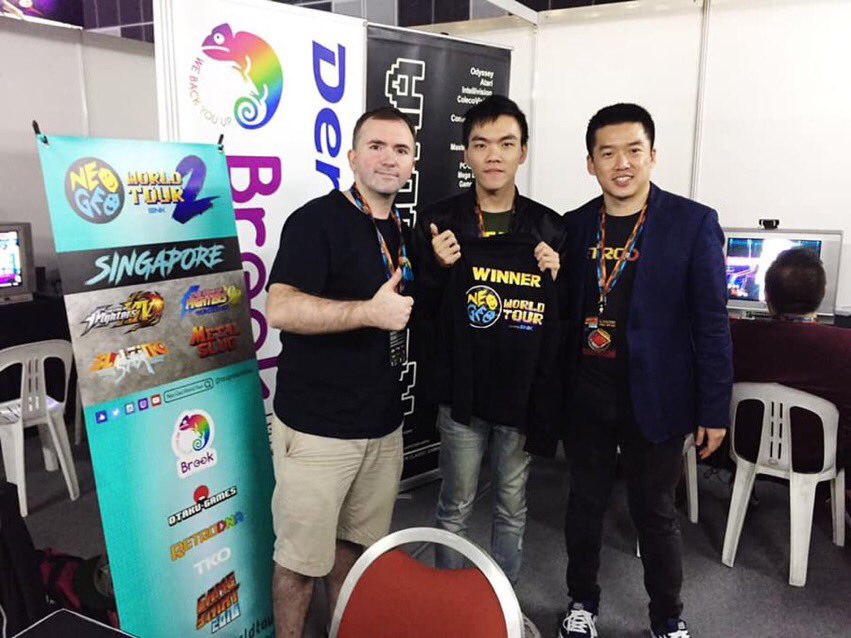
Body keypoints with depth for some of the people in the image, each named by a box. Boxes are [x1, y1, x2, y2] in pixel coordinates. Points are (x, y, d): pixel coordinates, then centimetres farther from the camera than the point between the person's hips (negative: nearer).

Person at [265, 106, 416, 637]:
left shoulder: (404, 234, 12)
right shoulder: (317, 220, -12)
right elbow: (280, 309, -24)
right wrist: (370, 312, -28)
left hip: (383, 424, 7)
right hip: (317, 428, -7)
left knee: (355, 544, 21)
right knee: (303, 556, 8)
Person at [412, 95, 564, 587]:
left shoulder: (549, 227, 1)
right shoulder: (440, 220, -4)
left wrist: (556, 279, -12)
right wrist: (439, 268, -18)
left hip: (525, 391, 2)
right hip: (462, 390, -1)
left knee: (513, 507, 17)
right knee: (456, 507, 13)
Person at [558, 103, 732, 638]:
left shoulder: (693, 223, -8)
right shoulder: (575, 226, 2)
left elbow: (711, 323, -8)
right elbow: (565, 311, 6)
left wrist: (715, 409, -8)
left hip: (654, 398, -3)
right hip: (585, 395, 3)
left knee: (655, 513, 12)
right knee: (585, 504, 16)